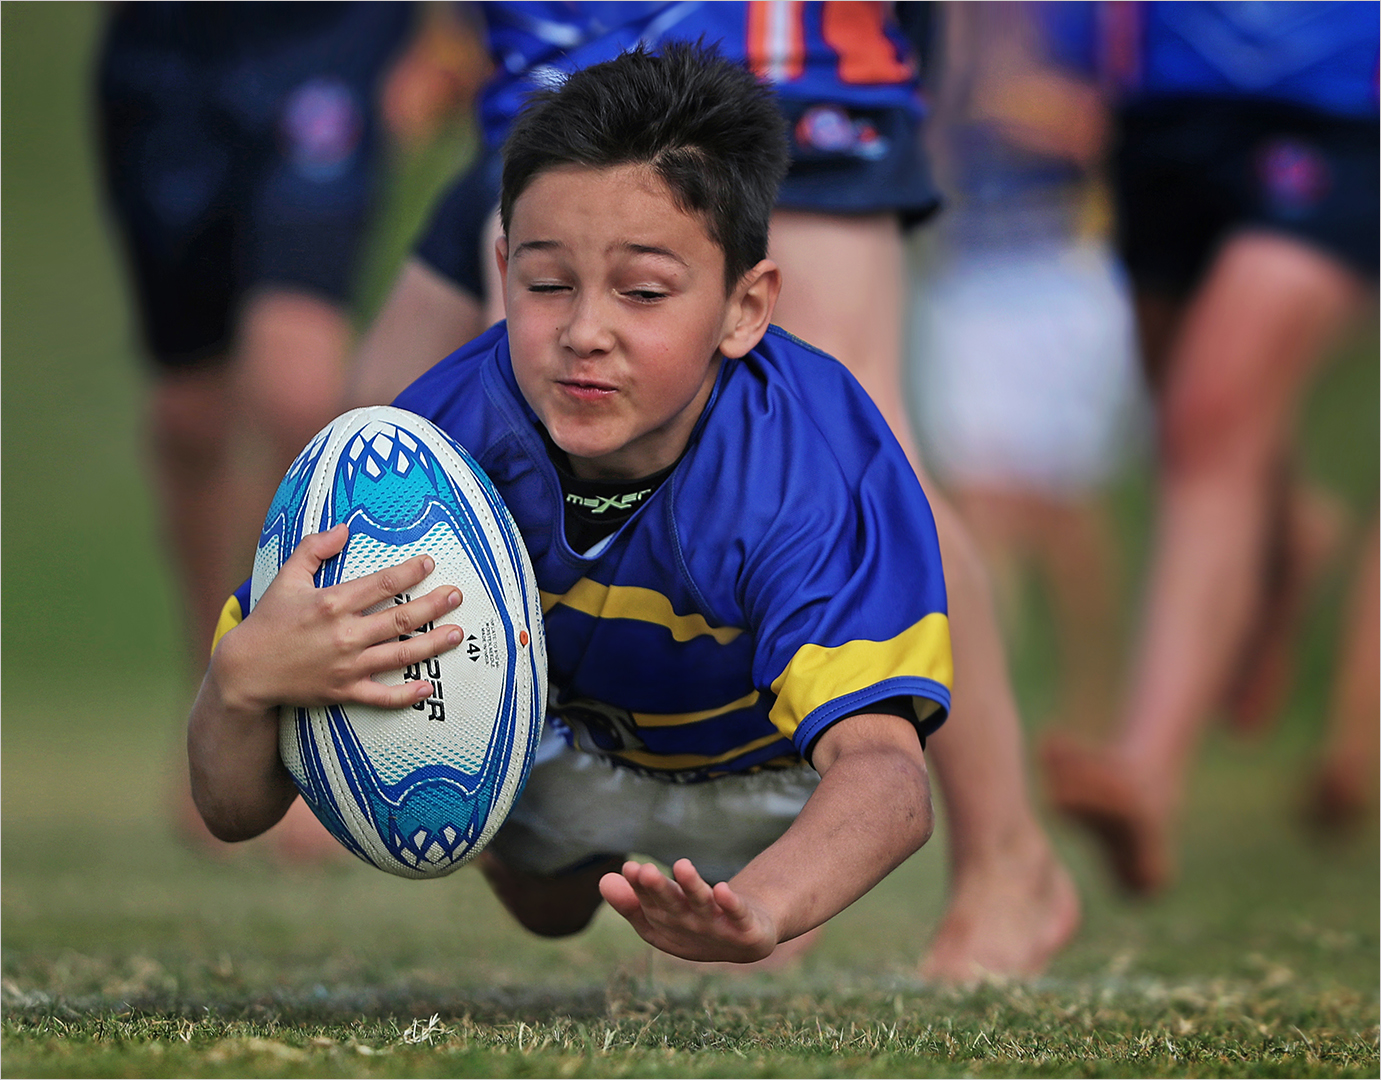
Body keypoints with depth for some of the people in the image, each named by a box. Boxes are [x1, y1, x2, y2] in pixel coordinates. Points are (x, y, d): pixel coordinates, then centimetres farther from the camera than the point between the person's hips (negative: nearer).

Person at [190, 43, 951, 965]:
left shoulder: (816, 475, -39)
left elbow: (882, 771, -55)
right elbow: (236, 809, -30)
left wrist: (752, 913, -79)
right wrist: (244, 680, -56)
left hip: (771, 783, -1)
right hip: (570, 753, 1)